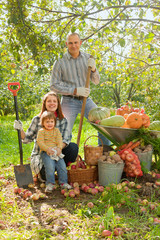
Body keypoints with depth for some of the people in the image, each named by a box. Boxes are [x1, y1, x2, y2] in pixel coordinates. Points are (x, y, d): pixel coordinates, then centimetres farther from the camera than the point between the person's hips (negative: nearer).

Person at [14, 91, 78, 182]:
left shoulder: (63, 120, 2)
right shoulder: (37, 119, -1)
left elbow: (66, 140, -10)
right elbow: (27, 139, 3)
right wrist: (20, 130, -18)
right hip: (40, 155, -2)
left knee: (74, 147, -26)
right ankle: (41, 173, 6)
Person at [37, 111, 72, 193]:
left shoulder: (56, 130, 16)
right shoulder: (41, 131, 4)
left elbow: (59, 140, 5)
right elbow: (40, 142, -6)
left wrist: (59, 148, -15)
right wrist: (47, 149, -20)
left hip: (56, 152, 4)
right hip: (46, 152, -4)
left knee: (62, 166, -11)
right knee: (50, 166, -24)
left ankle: (63, 182, -1)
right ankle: (50, 183, -14)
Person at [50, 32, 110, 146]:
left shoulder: (87, 58, 5)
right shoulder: (60, 61, -6)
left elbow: (96, 81, 8)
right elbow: (54, 85, -8)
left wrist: (93, 69, -14)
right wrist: (75, 91, -18)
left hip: (86, 100, 4)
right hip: (69, 102, -3)